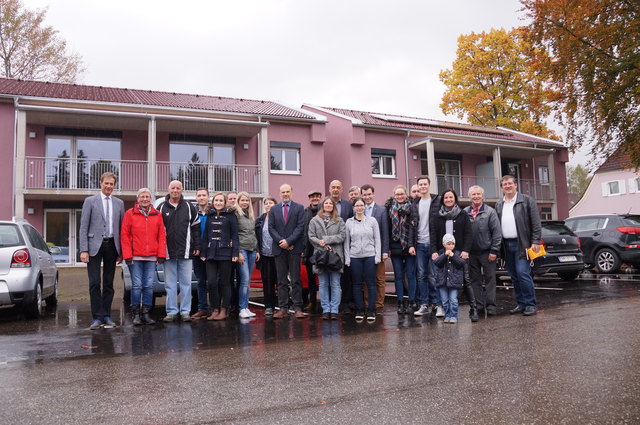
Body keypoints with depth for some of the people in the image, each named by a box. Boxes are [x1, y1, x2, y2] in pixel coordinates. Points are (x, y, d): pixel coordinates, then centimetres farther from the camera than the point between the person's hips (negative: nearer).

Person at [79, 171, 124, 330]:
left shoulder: (119, 203, 11)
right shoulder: (90, 201, 3)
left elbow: (121, 228, 11)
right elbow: (83, 227, -1)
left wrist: (121, 251, 5)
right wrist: (83, 250, -10)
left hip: (111, 245, 3)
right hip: (95, 245, -3)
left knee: (109, 283, 7)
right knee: (95, 282, -6)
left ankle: (107, 316, 15)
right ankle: (97, 317, 0)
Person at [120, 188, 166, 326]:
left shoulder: (157, 215, 10)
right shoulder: (130, 214, 3)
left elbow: (162, 236, 8)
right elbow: (124, 236, 0)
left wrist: (161, 255, 0)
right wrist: (127, 256, -7)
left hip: (151, 257, 2)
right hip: (135, 257, -2)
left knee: (149, 286, 4)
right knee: (137, 285, -1)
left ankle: (146, 314, 13)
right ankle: (135, 314, 10)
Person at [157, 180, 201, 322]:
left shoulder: (189, 207, 6)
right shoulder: (162, 208, 6)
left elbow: (196, 227, 7)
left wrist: (197, 246, 1)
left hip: (186, 252, 0)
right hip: (168, 252, 0)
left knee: (186, 283, 3)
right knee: (170, 284, 6)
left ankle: (185, 311, 11)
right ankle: (172, 312, 14)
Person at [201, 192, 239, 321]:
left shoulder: (230, 215, 0)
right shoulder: (209, 216, 13)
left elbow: (234, 236, -3)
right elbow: (206, 235, 14)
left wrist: (235, 253, -10)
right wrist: (203, 253, 8)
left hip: (225, 253, -3)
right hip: (211, 254, 4)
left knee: (224, 283, 3)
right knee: (211, 282, -2)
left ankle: (224, 310, 12)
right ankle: (215, 309, 11)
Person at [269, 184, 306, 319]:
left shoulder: (299, 208, 5)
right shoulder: (274, 209, 12)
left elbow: (300, 227, -4)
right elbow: (271, 228, 5)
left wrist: (288, 241, -12)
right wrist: (281, 242, -8)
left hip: (294, 248, -2)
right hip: (279, 248, 2)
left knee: (296, 279, -1)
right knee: (281, 281, 4)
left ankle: (297, 308, 3)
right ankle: (283, 309, 7)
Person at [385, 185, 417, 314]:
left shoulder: (411, 207, 1)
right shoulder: (390, 208, 7)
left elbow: (413, 227, -7)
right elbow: (387, 228, 4)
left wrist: (412, 245, -15)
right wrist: (387, 247, -1)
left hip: (409, 246, -2)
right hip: (395, 246, 2)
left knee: (410, 275, 3)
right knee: (398, 276, 7)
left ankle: (411, 302, 12)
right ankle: (400, 302, 15)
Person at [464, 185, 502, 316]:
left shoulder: (490, 212, 0)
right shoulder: (465, 212, 7)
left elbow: (497, 233, -4)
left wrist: (494, 251, -9)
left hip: (487, 252, -3)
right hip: (471, 253, 3)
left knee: (490, 279, 1)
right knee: (475, 280, 8)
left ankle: (490, 306, 7)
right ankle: (478, 305, 15)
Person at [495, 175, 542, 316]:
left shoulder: (526, 200, 0)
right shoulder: (499, 205, 15)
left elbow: (536, 223, -5)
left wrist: (536, 241, -12)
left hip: (521, 244, -6)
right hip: (507, 245, 6)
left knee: (523, 274, -12)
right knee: (514, 277, 10)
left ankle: (531, 304, -1)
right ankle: (521, 303, 19)